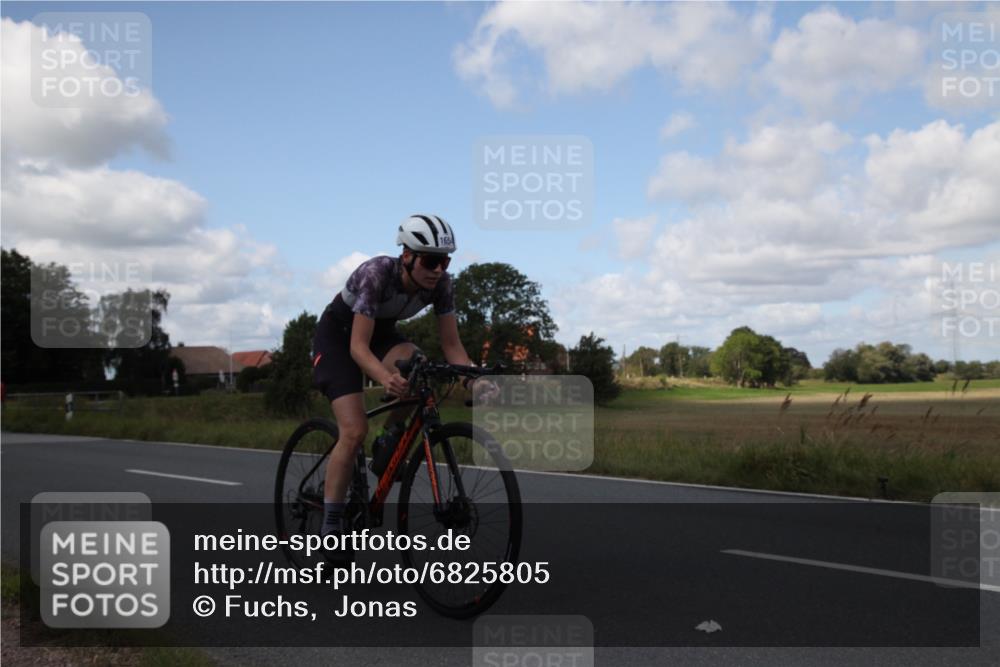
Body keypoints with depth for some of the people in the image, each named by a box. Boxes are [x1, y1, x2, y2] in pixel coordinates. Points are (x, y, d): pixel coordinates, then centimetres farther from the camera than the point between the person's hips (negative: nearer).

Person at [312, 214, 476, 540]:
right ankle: (330, 525, -6)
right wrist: (387, 378, -57)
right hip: (338, 333, -4)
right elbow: (358, 346, -38)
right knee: (355, 431, -19)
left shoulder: (441, 283, -20)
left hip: (381, 331, 5)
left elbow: (451, 344, -16)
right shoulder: (377, 273, -35)